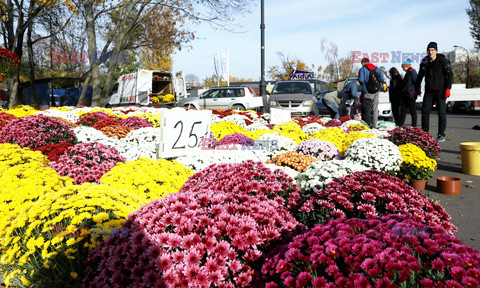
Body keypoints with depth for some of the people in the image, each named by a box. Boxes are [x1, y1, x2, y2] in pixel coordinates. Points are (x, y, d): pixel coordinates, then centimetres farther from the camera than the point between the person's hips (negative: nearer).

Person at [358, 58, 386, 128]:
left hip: (367, 92, -5)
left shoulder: (362, 69, -5)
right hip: (376, 91, 5)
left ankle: (368, 124, -3)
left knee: (366, 109, 1)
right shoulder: (377, 69, 10)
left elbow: (361, 80, -17)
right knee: (375, 109, 12)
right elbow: (382, 79, 2)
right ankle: (374, 125, 14)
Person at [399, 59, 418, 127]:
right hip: (405, 95, 9)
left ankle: (414, 126, 6)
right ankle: (400, 125, 16)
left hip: (411, 96, -9)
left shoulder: (413, 72, -11)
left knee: (412, 111, -1)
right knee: (403, 110, 11)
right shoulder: (407, 73, 17)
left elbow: (417, 83, -16)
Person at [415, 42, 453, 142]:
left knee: (441, 112, -2)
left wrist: (448, 88, -15)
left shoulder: (443, 61, -5)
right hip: (429, 91, 4)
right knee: (425, 111, 0)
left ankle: (441, 135, 5)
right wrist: (417, 89, 18)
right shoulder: (424, 62, 7)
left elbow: (450, 74, -6)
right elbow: (420, 76, 19)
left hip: (440, 90, -4)